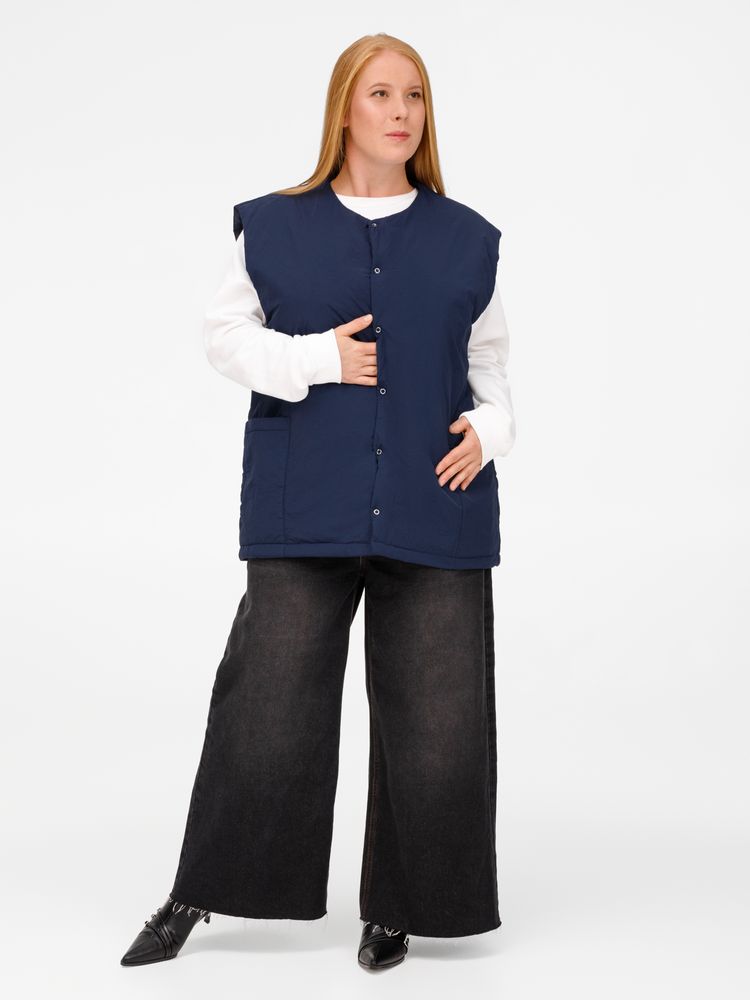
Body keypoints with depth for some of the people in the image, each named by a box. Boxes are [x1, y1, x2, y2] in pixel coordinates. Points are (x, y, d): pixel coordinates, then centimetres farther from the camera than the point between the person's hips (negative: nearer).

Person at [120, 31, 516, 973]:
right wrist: (317, 358, -10)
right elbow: (225, 333, 6)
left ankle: (396, 908, 21)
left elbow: (489, 355, 15)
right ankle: (199, 894, 19)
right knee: (268, 702, 1)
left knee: (431, 717, 3)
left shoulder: (465, 239, 10)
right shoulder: (273, 227, 6)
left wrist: (489, 427, -4)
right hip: (305, 507, -1)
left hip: (435, 506, 2)